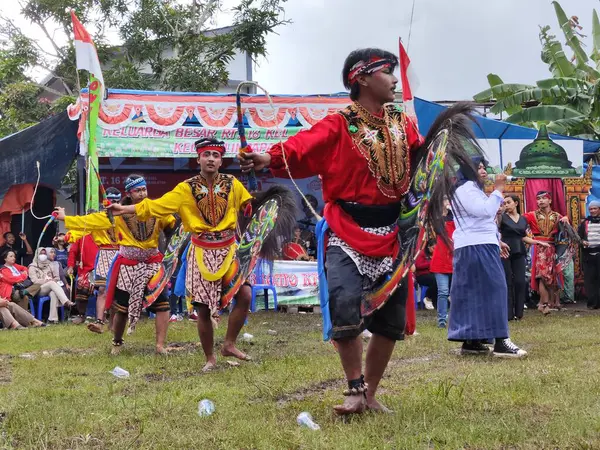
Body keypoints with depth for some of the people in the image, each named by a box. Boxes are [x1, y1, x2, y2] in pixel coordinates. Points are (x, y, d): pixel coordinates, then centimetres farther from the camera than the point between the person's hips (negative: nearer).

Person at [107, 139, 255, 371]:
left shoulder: (233, 184, 1)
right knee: (203, 308, 1)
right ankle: (210, 358, 18)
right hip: (202, 252, -1)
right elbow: (154, 205, -4)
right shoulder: (186, 188, -2)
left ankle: (229, 344, 3)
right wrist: (124, 209, -9)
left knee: (245, 294, -16)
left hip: (228, 249, 1)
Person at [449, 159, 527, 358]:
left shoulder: (473, 190, 26)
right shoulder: (465, 190, -9)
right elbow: (486, 211, -21)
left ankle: (470, 341, 5)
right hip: (476, 247, -11)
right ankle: (500, 342, -19)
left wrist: (496, 240, 27)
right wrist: (498, 189, -15)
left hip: (479, 246, 11)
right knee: (492, 290, -15)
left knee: (473, 293, 6)